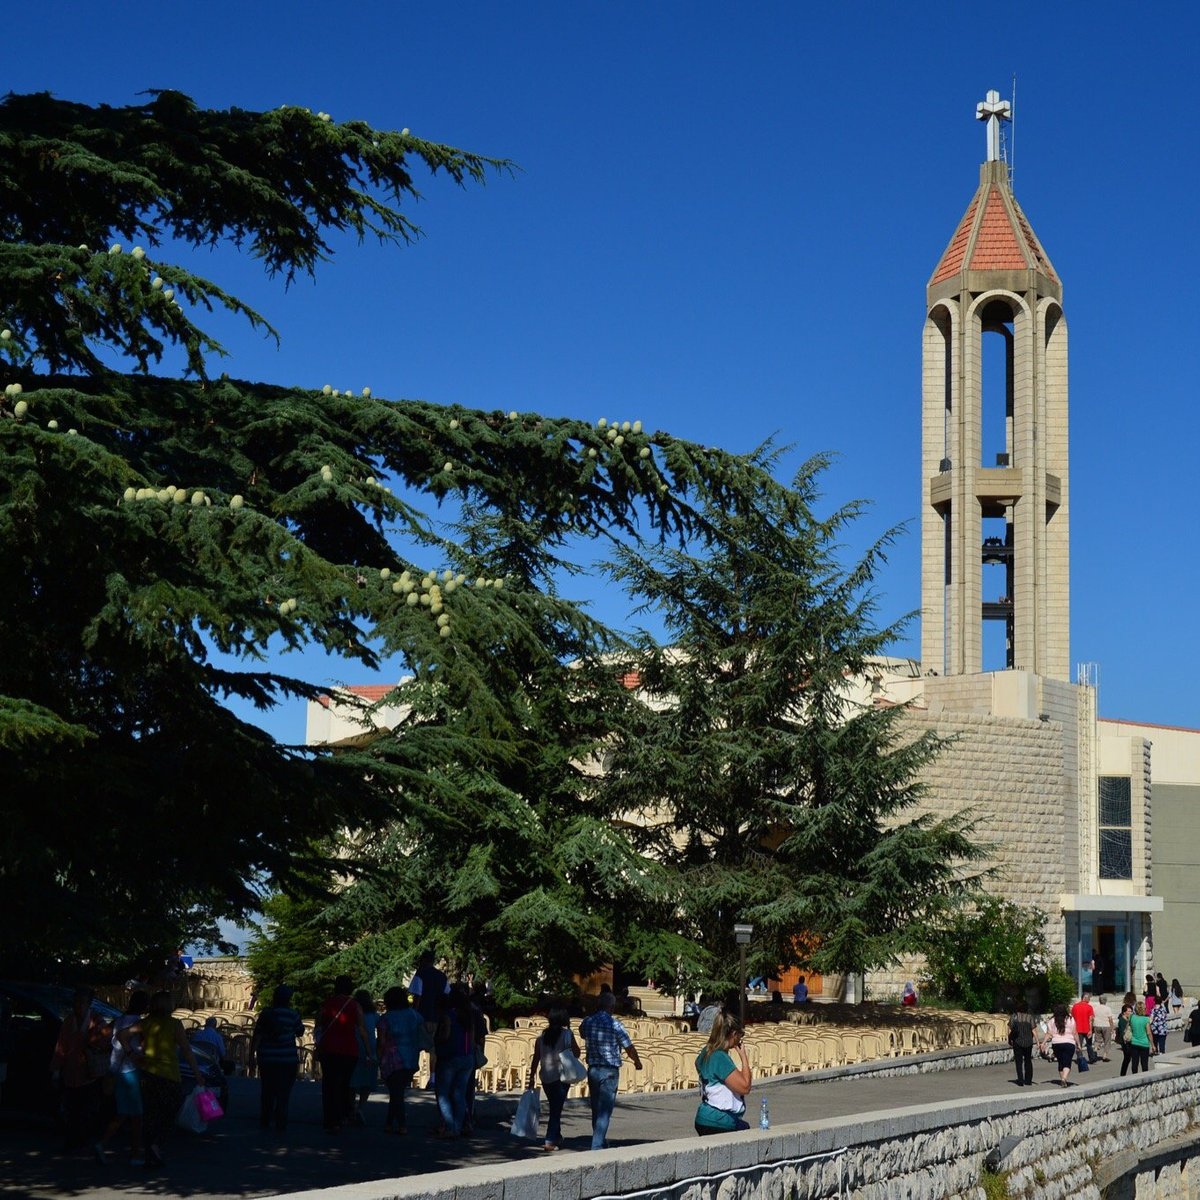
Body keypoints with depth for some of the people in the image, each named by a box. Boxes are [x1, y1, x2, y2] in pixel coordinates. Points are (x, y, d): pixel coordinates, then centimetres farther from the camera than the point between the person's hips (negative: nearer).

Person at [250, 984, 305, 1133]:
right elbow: (300, 1033, 7)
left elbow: (256, 1036, 1)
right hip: (287, 1059, -2)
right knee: (283, 1093, 1)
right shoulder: (293, 1015, -5)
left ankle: (264, 1122, 17)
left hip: (267, 1059, 2)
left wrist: (252, 1055, 7)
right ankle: (280, 1124, -5)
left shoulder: (266, 1013, 1)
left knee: (266, 1092, 13)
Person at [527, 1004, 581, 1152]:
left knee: (554, 1108, 20)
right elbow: (576, 1052, -2)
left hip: (545, 1077, 4)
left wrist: (532, 1077, 11)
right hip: (561, 1076, -4)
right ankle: (550, 1141, -8)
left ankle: (557, 1137, 30)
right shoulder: (567, 1034, -9)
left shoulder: (542, 1035, 2)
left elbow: (536, 1058, 4)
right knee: (557, 1109, 0)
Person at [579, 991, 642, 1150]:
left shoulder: (587, 1022, 0)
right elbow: (629, 1047, -6)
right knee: (604, 1111, -2)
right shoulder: (615, 1025, -13)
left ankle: (601, 1142, 31)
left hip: (592, 1069, 5)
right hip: (609, 1071, -5)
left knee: (596, 1109, 18)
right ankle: (597, 1146, -8)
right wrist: (637, 1062, 13)